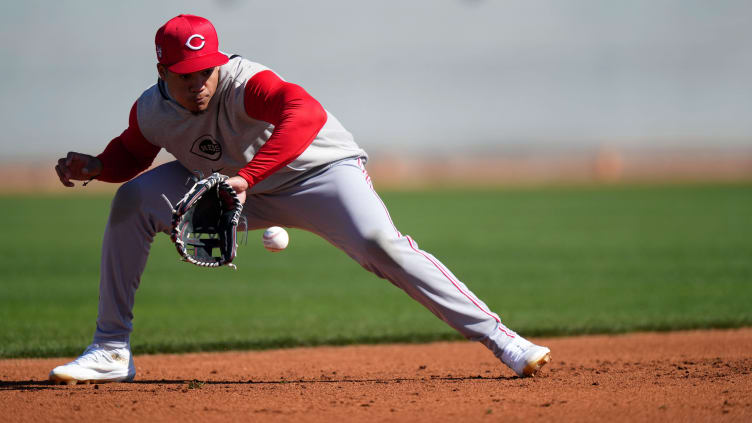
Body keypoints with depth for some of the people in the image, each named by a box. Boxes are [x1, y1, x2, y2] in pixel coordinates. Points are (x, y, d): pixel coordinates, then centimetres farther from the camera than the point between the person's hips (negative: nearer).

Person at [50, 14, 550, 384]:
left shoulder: (246, 84, -35)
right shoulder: (151, 112, -16)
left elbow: (307, 113, -56)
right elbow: (133, 153, 7)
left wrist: (246, 176, -63)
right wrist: (96, 166, -16)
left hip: (320, 169, -5)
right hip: (229, 183, 6)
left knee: (379, 243, -30)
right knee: (132, 202, -10)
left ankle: (499, 338, -25)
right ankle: (112, 351, 0)